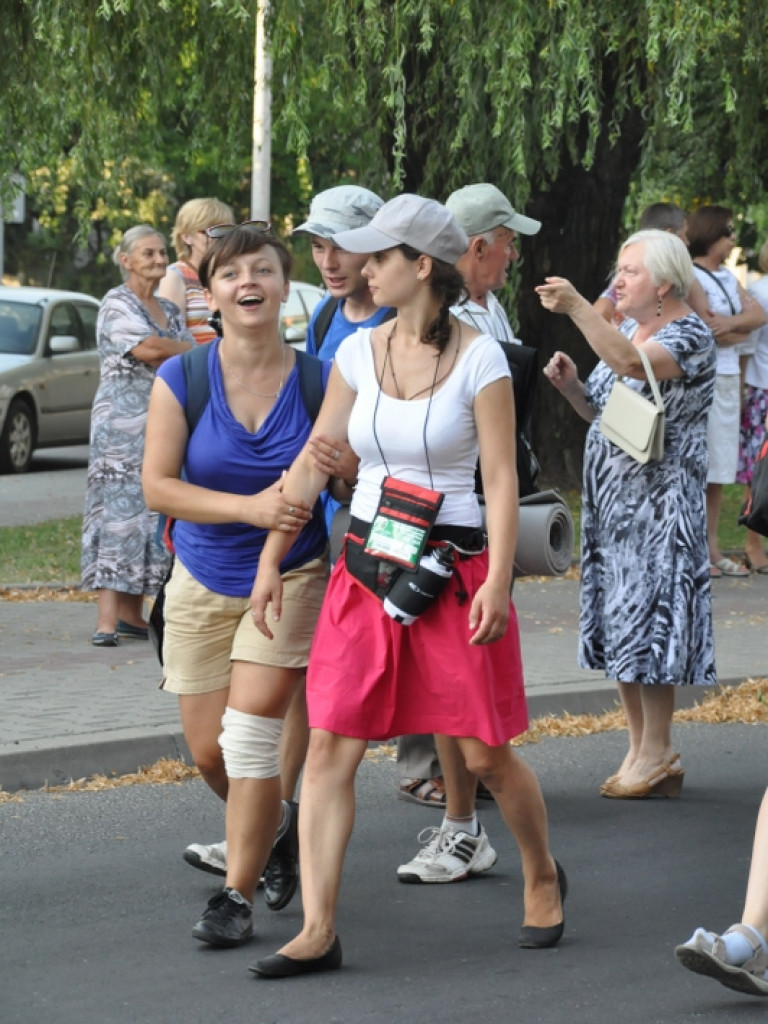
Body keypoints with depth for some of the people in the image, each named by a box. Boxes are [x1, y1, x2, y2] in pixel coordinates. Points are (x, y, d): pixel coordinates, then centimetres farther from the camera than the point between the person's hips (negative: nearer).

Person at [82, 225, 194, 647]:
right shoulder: (117, 303, -4)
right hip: (123, 426, -7)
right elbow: (147, 348, -18)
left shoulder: (169, 311, 18)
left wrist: (162, 357, -9)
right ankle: (107, 619, -16)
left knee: (152, 514, 3)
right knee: (120, 513, -12)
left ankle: (132, 615, 6)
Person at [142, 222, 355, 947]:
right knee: (209, 752, 7)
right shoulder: (181, 379, -7)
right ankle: (278, 827, 39)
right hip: (203, 584, 2)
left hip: (291, 577, -2)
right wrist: (251, 508, -23)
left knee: (251, 727, -13)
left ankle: (237, 894, -1)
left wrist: (337, 469, -26)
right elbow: (157, 485, -12)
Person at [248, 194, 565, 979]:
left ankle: (543, 878, 31)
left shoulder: (479, 358, -7)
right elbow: (312, 463, 9)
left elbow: (501, 478, -9)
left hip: (453, 571, -4)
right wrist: (270, 561, 7)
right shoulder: (358, 353, 4)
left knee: (485, 753, 4)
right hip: (364, 569, 4)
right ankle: (318, 930, -5)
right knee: (330, 746, -6)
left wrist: (498, 581, -17)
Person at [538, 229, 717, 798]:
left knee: (647, 617, -8)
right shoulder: (627, 330, 14)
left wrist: (577, 307, -38)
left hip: (661, 503, -9)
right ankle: (641, 746, 16)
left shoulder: (690, 334, -12)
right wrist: (571, 385, 0)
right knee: (620, 621, 9)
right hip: (611, 499, 9)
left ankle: (658, 753, -2)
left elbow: (634, 365, -33)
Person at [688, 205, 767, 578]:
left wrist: (729, 323, -14)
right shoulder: (691, 277, -11)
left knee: (718, 473, 10)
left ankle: (711, 548, 14)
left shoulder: (726, 277, 16)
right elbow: (708, 333, -19)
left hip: (728, 379, 8)